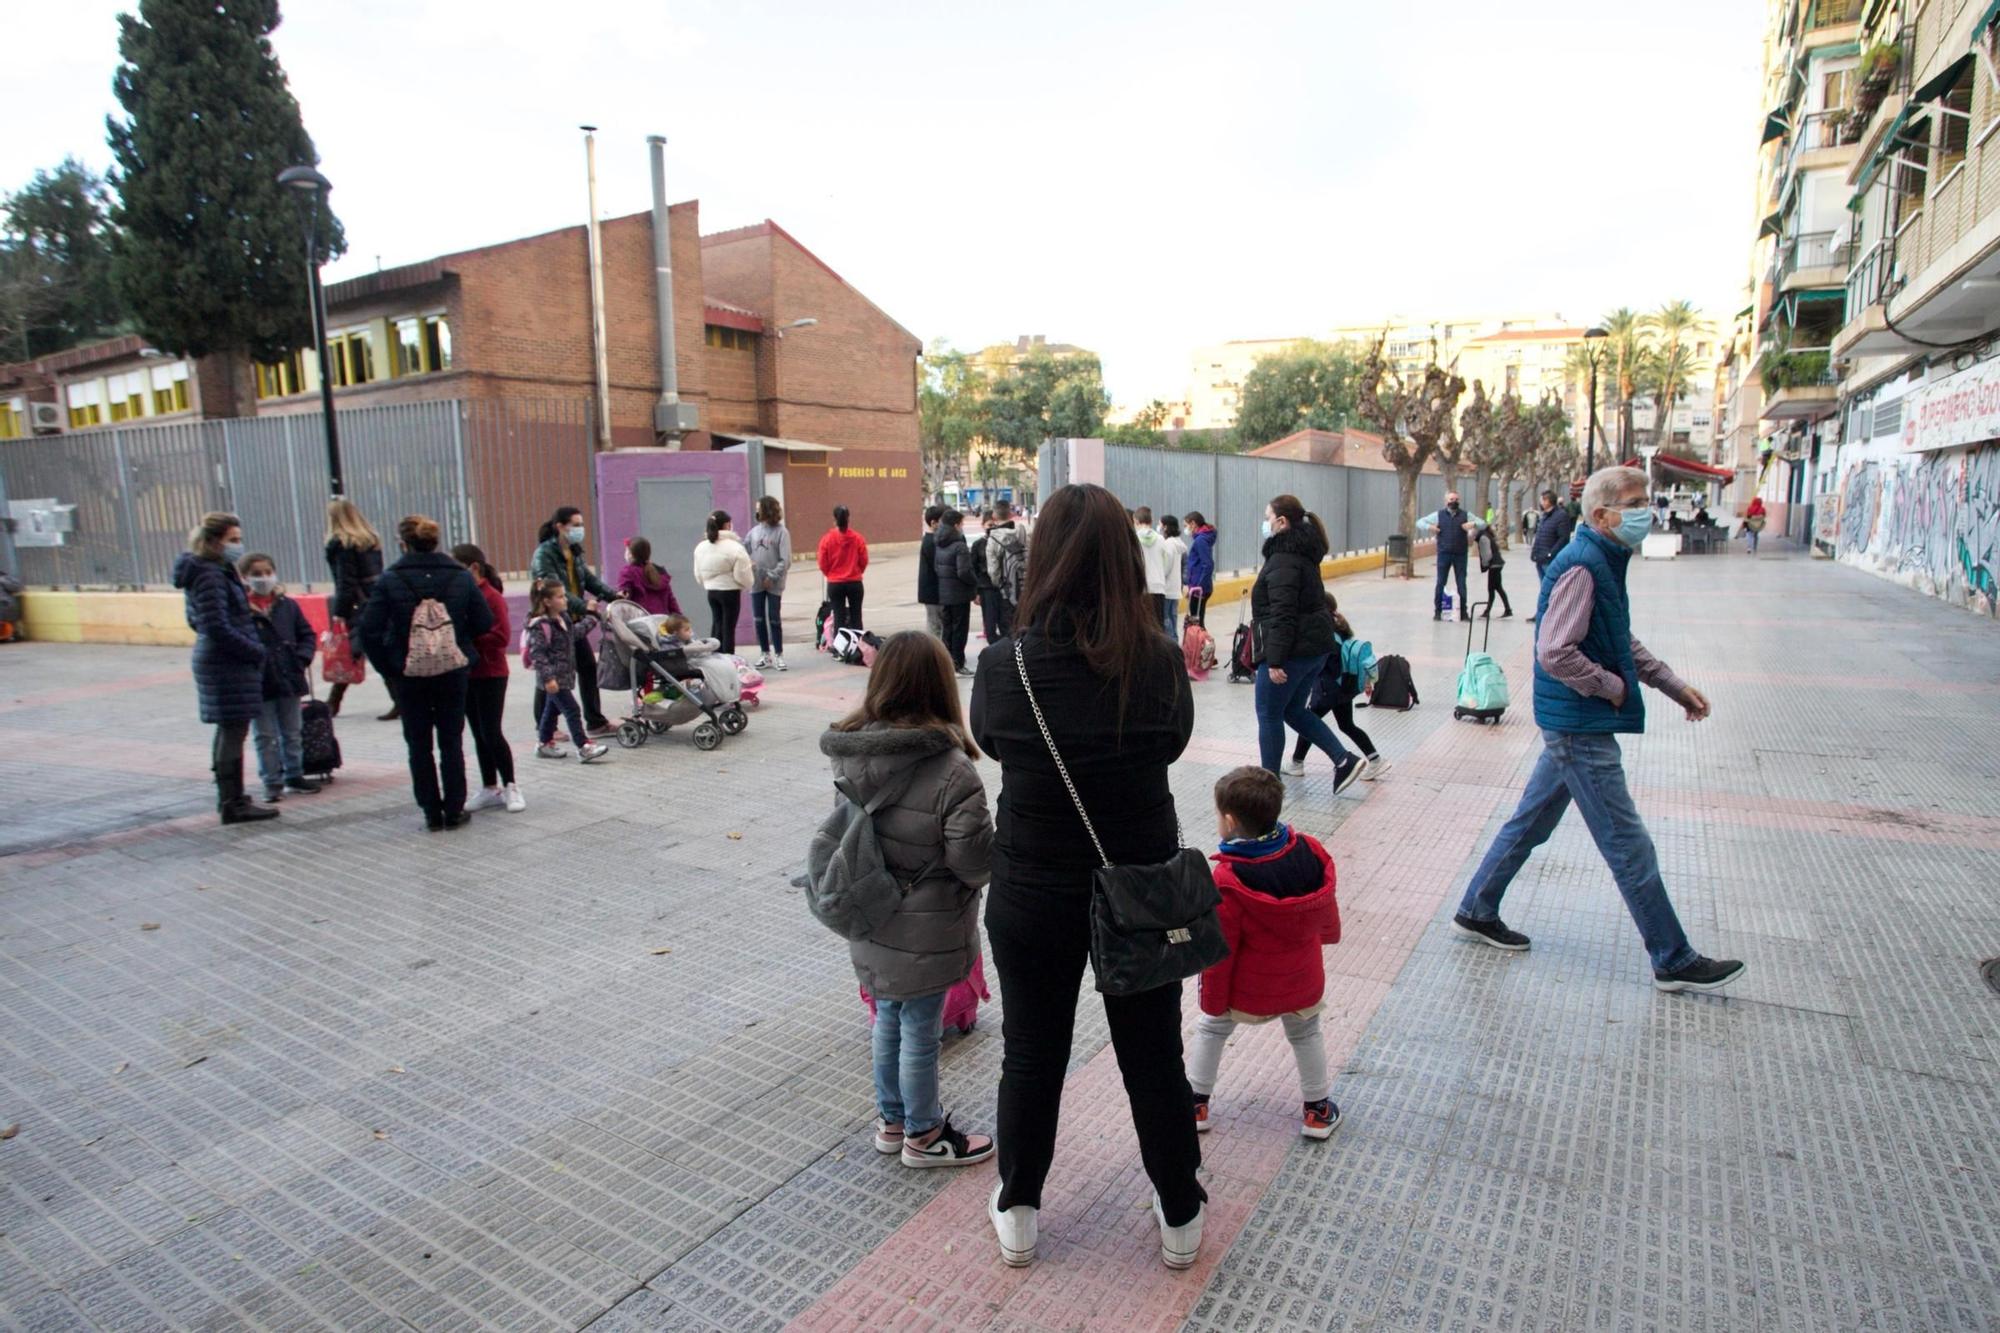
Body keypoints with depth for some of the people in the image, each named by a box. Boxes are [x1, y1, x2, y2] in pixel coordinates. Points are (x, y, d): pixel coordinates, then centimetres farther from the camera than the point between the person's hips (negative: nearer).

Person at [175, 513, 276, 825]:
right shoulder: (210, 576, -17)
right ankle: (234, 805, 1)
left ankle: (227, 797, 28)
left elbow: (196, 621, 20)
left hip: (216, 661, 10)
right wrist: (256, 651, -14)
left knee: (227, 731, 17)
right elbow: (217, 628, -23)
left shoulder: (216, 572, 12)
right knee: (234, 732, -5)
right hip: (228, 664, -10)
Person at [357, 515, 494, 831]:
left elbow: (369, 629, -12)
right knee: (451, 742, 11)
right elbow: (483, 623, -3)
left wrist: (388, 668, -2)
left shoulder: (390, 580, -8)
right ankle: (454, 810, 14)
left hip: (409, 675, -1)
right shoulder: (461, 577, -4)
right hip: (453, 673, 1)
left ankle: (432, 812, 14)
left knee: (419, 745, 10)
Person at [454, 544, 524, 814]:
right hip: (466, 674, 7)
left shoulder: (492, 596, -12)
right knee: (479, 734, 12)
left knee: (491, 733, -4)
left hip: (491, 675, -7)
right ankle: (489, 789, 20)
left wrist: (467, 637, -22)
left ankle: (510, 787, 8)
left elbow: (502, 637, -19)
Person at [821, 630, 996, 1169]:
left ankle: (892, 1119, 42)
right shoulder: (950, 770, -26)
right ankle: (922, 1136, 32)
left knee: (888, 1020, 23)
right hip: (925, 933, -6)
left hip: (871, 922, 6)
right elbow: (975, 861, -21)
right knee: (921, 1033, 12)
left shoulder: (850, 753, -8)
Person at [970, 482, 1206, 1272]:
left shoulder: (1004, 665, -18)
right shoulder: (1159, 661, -16)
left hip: (1032, 893, 0)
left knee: (1031, 1056, 19)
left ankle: (1018, 1214, 38)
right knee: (1153, 1056, 19)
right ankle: (1180, 1218, 39)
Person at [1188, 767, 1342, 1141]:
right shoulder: (1310, 851, -16)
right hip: (1304, 983, 4)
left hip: (1247, 990, -3)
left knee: (1210, 1030, 21)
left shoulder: (1229, 881, -31)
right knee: (1305, 1034, 29)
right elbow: (1326, 909, 2)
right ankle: (1318, 1110, 40)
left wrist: (1212, 1001, -6)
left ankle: (1195, 1105, 31)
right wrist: (1329, 933, 25)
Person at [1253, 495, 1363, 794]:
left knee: (1269, 715, 4)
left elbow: (1282, 615, -23)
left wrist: (1275, 661, -24)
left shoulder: (1283, 559, -16)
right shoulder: (1302, 553, 15)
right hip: (1315, 645, 10)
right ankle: (1344, 760, 13)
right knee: (1293, 710, 19)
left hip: (1293, 649, -10)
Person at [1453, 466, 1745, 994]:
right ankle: (1674, 961, 14)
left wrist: (1674, 685, 17)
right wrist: (1612, 686, -15)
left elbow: (1622, 642, 22)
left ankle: (1477, 911, 29)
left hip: (1572, 724, 10)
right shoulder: (1581, 567, -20)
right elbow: (1555, 653, -28)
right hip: (1581, 726, -10)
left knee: (1532, 821, 18)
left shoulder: (1605, 561, 12)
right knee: (1628, 846, 1)